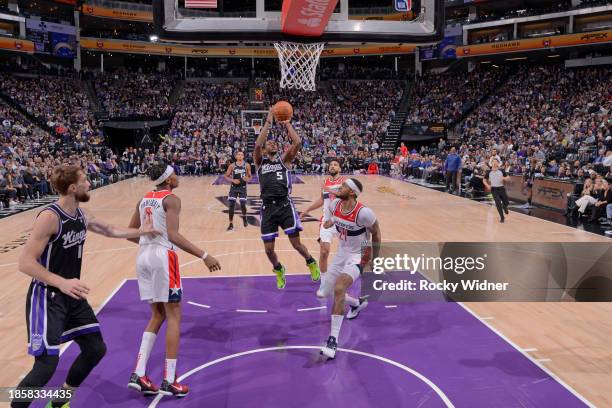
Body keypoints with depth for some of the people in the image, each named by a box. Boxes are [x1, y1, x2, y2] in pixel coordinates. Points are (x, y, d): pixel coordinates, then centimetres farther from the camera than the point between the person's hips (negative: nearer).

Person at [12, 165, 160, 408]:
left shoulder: (81, 215, 3)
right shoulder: (50, 217, -22)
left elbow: (110, 230, 23)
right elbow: (25, 263, -24)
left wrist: (140, 232, 24)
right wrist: (62, 282, -35)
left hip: (72, 296, 8)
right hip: (47, 297, -8)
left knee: (95, 349, 12)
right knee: (46, 364, -12)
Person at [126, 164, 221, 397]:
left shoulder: (144, 200, 14)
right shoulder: (171, 200, -9)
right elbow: (173, 235, -21)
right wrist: (204, 256, -23)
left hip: (144, 257, 8)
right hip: (163, 257, -8)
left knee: (157, 316, 18)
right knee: (173, 317, 2)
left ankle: (138, 375, 12)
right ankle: (169, 382, 4)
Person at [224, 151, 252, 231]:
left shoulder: (247, 165, -2)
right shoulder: (232, 166, -3)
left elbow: (250, 177, 5)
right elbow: (226, 176, 1)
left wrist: (247, 179, -18)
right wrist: (233, 180, -17)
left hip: (243, 187, 0)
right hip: (234, 187, 0)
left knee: (243, 205, -2)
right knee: (231, 205, -3)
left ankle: (244, 218, 31)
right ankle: (231, 224, 6)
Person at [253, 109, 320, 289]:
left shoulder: (284, 159, 11)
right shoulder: (260, 161, 12)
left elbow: (297, 142, -4)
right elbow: (257, 144, -8)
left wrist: (287, 124, 4)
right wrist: (268, 122, -4)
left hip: (285, 205, -1)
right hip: (267, 207, 1)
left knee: (296, 243, -3)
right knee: (269, 249, 3)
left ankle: (311, 263, 27)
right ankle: (278, 270, 34)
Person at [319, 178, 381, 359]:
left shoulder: (363, 212, -27)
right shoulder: (334, 205, -8)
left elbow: (376, 232, -10)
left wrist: (375, 259, -4)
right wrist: (330, 221, -2)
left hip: (358, 257, -8)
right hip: (341, 254, 8)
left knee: (339, 288, -30)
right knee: (327, 293, 14)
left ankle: (333, 340, -23)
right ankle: (357, 303, 45)